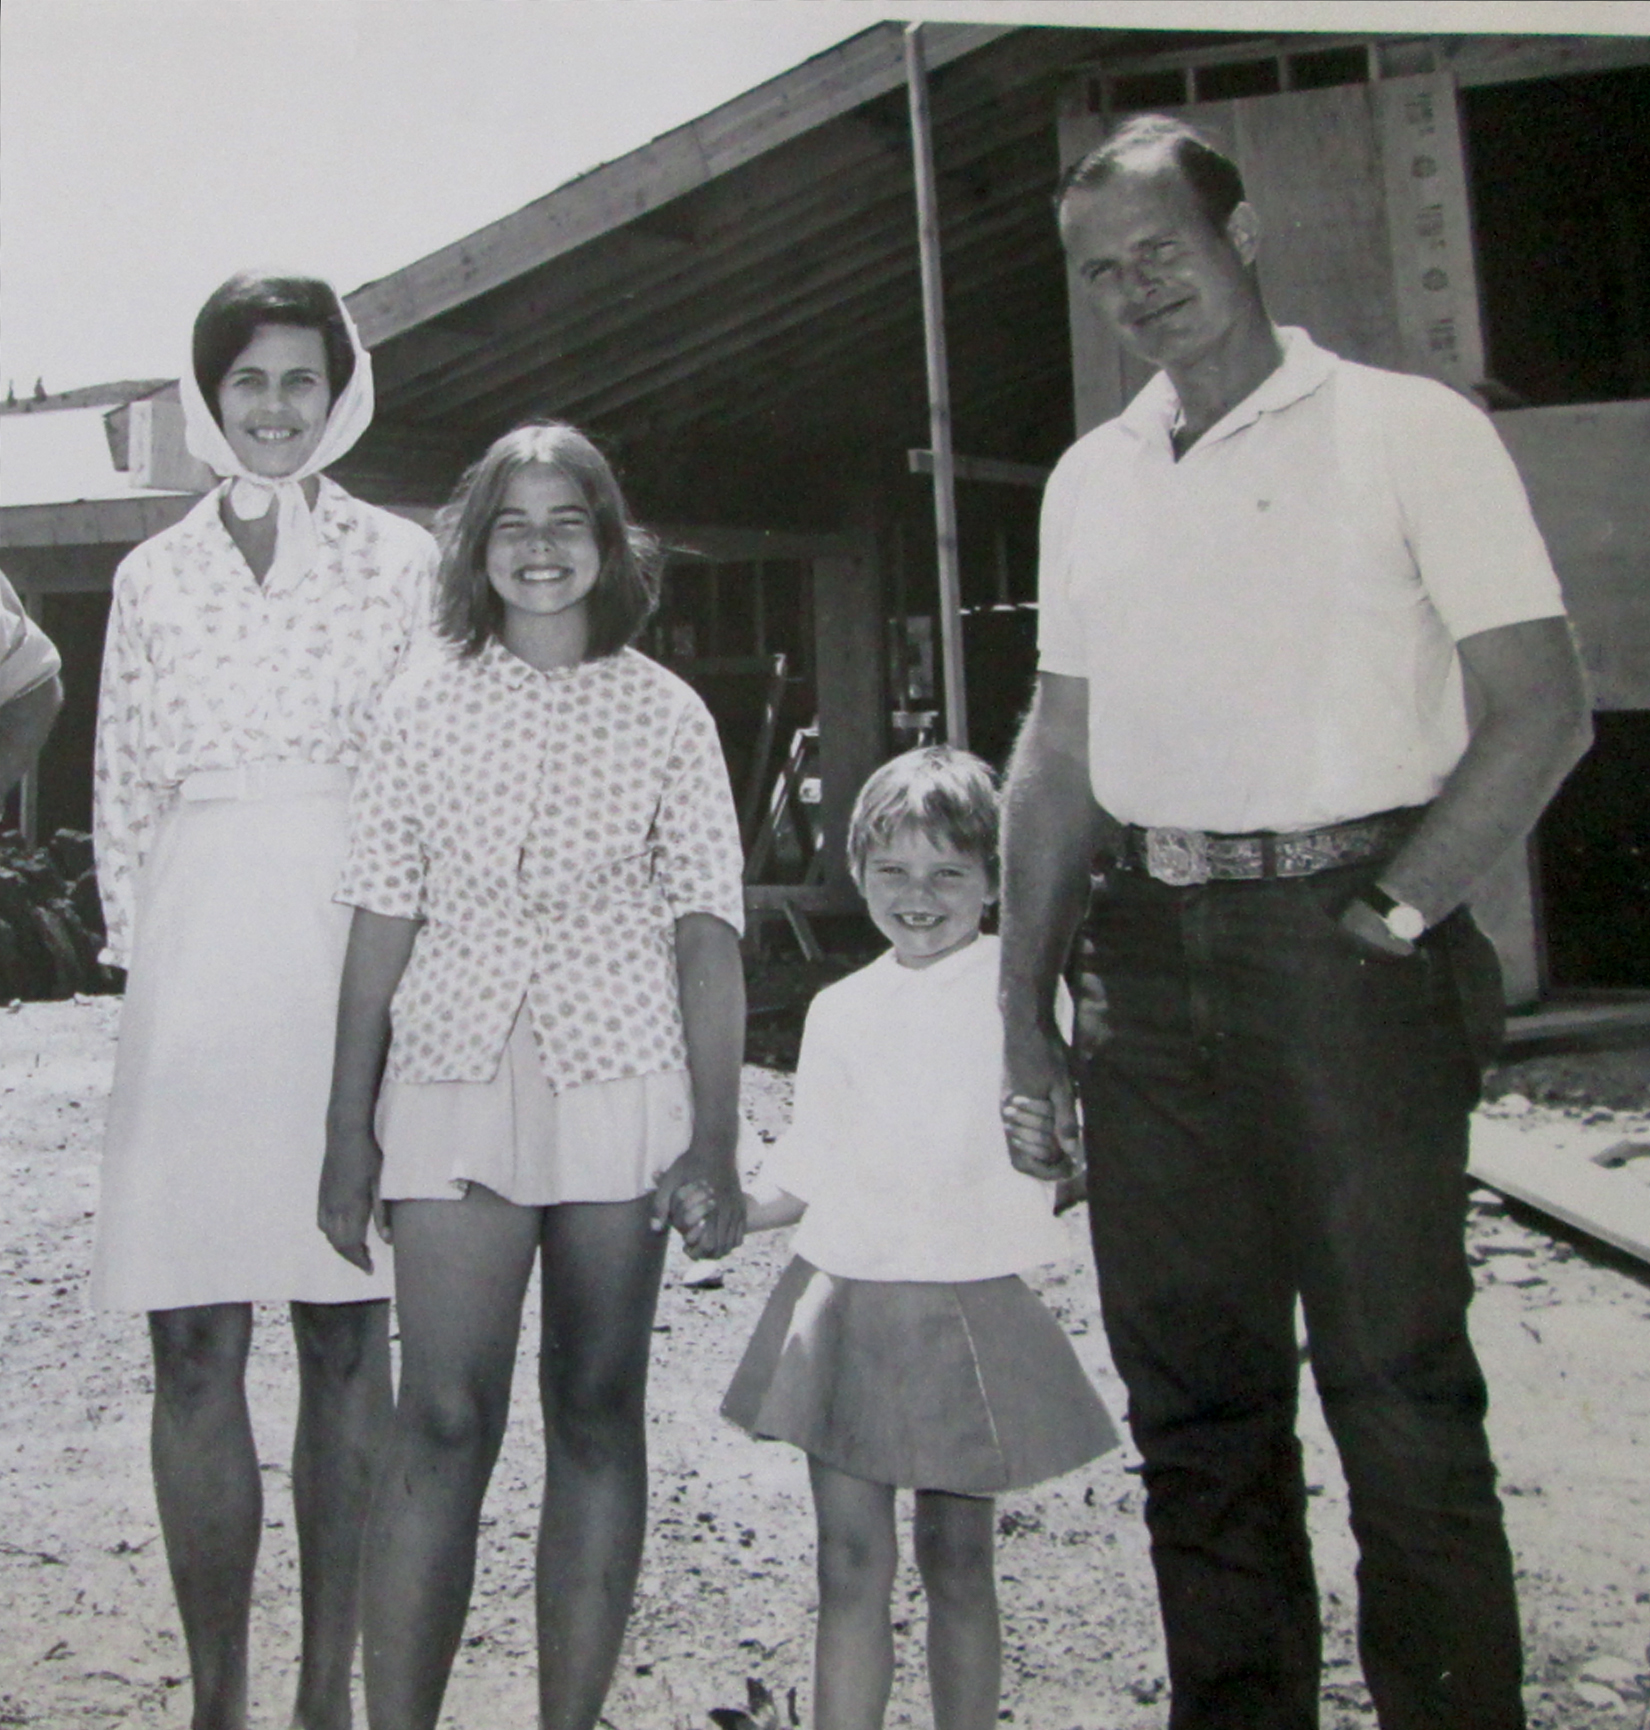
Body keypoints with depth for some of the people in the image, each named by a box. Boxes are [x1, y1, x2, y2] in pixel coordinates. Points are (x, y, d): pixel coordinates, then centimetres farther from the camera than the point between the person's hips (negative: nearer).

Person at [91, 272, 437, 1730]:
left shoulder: (397, 560, 9)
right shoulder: (154, 576, 14)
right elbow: (122, 788, 14)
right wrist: (141, 959, 5)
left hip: (354, 949, -1)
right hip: (195, 964, 2)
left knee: (348, 1338, 2)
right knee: (193, 1348, -1)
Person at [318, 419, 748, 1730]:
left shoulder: (665, 713, 6)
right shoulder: (429, 707, 8)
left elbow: (707, 932, 3)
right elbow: (382, 922, 7)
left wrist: (716, 1141, -3)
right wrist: (348, 1129, 4)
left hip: (618, 1082, 0)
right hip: (455, 1082, 0)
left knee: (598, 1415, 5)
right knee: (444, 1418, -6)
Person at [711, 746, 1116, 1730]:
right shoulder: (841, 1011, 9)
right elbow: (812, 1170, 14)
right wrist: (727, 1213, 0)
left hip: (967, 1306, -3)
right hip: (845, 1302, 3)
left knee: (958, 1560, 8)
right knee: (851, 1564, 4)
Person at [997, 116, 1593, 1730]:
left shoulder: (1408, 430, 0)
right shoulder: (1091, 480, 15)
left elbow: (1541, 709, -4)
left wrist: (1394, 914, -11)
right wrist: (1022, 1004, 12)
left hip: (1345, 945, -5)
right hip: (1152, 967, 5)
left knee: (1401, 1394, -3)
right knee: (1194, 1387, 10)